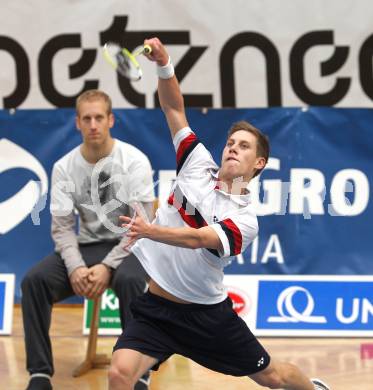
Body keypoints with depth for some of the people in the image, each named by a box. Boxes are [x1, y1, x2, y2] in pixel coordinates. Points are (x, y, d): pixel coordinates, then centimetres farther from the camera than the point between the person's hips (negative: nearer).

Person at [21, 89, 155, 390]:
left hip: (129, 246, -4)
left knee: (130, 280, -38)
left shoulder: (134, 160, -10)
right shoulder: (64, 167, 0)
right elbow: (62, 227, -1)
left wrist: (107, 266, -25)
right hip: (86, 246, 4)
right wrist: (75, 267, -21)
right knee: (34, 280, -21)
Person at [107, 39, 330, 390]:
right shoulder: (199, 165, 0)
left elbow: (196, 239, -29)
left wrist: (148, 230, -46)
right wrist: (164, 65, -18)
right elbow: (173, 108, -1)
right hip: (154, 307, 1)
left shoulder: (245, 221, -11)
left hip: (206, 314, -1)